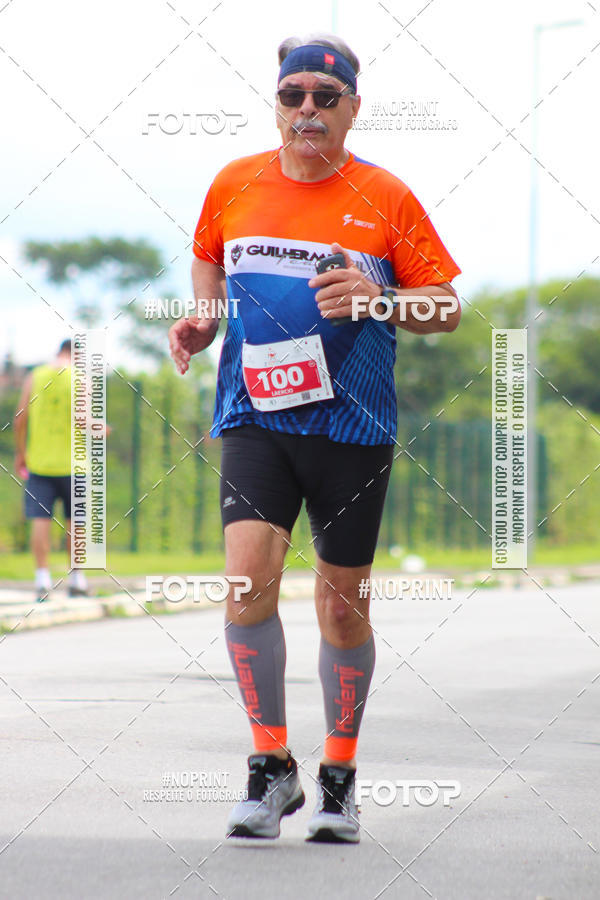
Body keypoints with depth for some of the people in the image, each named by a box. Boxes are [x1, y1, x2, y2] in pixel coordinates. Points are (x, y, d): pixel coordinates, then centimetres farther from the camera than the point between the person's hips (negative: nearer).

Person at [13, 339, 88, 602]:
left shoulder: (34, 378, 3)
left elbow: (20, 419, 1)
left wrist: (20, 452, 12)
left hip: (39, 462, 1)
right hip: (71, 461, -1)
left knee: (40, 521, -1)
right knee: (75, 521, 10)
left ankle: (42, 580, -9)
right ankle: (76, 579, 14)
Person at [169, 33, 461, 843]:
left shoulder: (386, 197, -1)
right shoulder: (234, 185, 5)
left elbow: (448, 310, 2)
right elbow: (211, 258, 26)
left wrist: (377, 300, -16)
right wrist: (202, 320, 7)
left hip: (352, 424, -1)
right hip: (254, 414, 1)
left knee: (343, 601, 5)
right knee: (249, 576, -17)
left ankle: (340, 775, 23)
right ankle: (272, 766, -2)